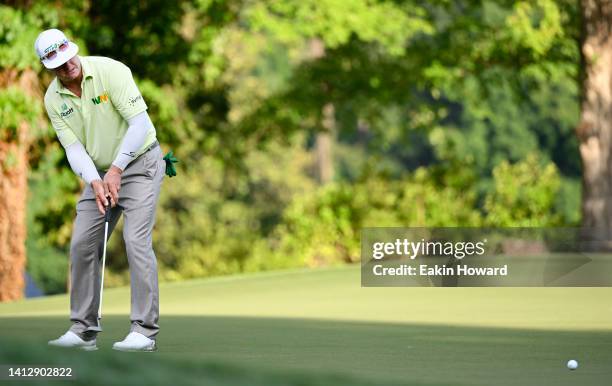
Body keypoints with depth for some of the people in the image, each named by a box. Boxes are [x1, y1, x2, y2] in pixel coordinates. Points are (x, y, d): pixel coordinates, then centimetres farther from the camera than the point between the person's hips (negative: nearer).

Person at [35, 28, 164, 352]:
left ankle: (144, 330, -17)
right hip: (99, 171, 6)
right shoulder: (53, 100, -4)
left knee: (136, 240, -17)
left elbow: (140, 122, -23)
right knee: (82, 244, 0)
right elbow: (73, 147, -8)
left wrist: (116, 170, -26)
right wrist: (95, 182, -25)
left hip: (140, 162, -6)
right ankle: (84, 329, 8)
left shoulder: (110, 71, -20)